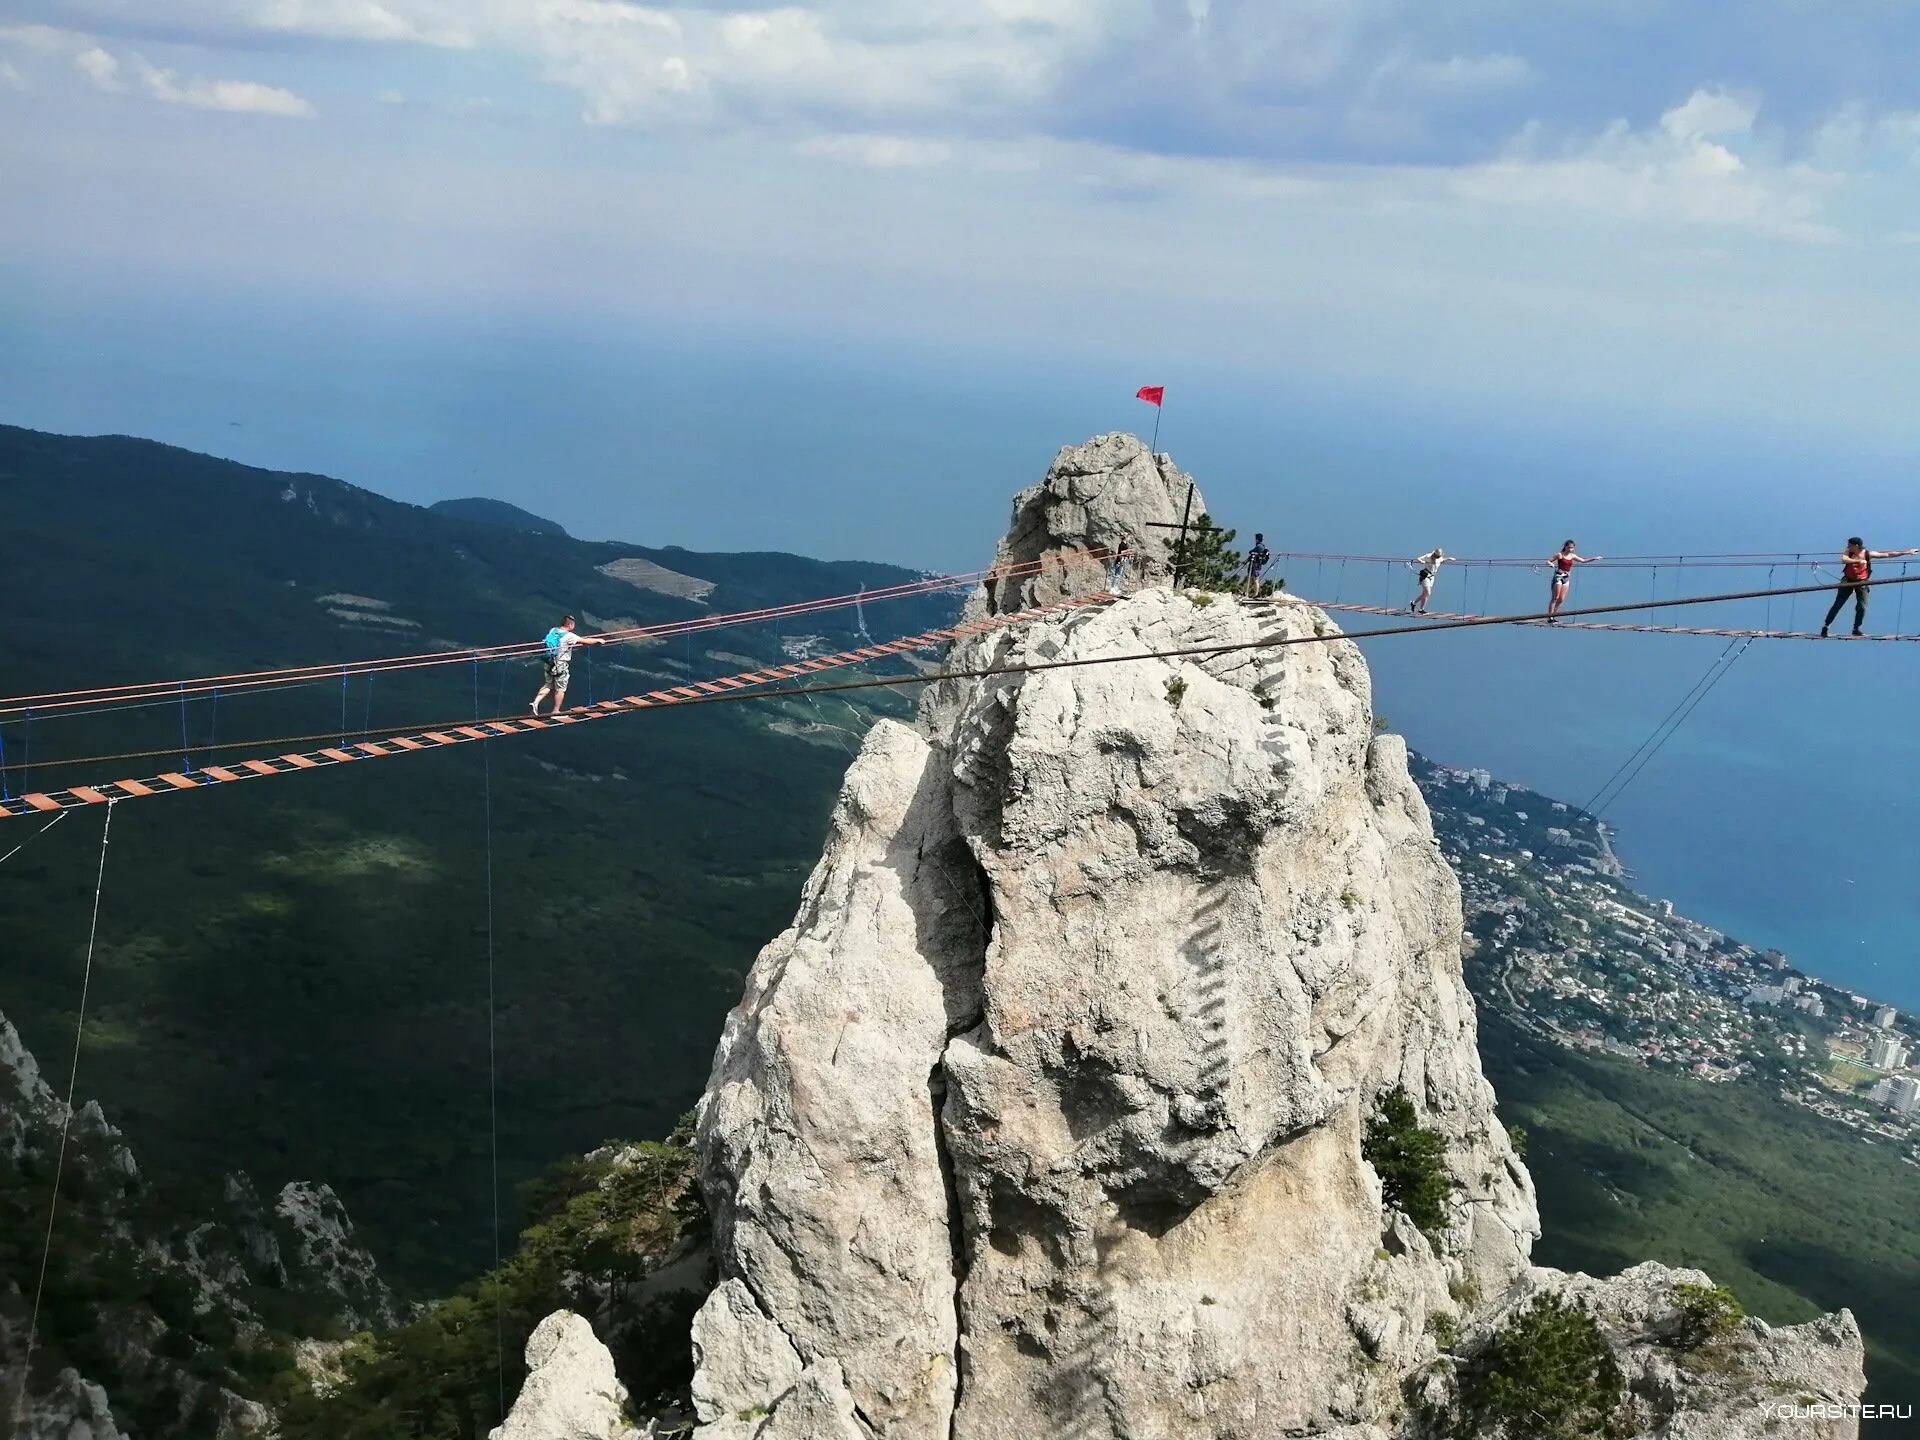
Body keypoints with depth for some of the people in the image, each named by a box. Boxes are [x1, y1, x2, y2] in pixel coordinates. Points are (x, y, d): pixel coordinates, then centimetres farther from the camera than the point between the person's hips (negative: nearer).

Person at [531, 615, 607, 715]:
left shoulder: (553, 631, 2)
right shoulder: (569, 636, -18)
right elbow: (586, 641, -12)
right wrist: (599, 640, 4)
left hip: (549, 664, 6)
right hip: (560, 666, -6)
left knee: (548, 685, 20)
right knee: (560, 689, 10)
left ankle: (535, 702, 7)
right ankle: (556, 711, 19)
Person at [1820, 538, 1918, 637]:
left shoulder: (1868, 554, -11)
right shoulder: (1848, 552, -10)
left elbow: (1888, 555, -7)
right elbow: (1843, 559, -32)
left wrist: (1906, 552, -7)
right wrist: (1858, 561, -42)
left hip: (1862, 583, 0)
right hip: (1848, 581, 0)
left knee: (1862, 607, -5)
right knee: (1837, 605, 1)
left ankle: (1856, 629, 12)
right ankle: (1825, 626, 7)